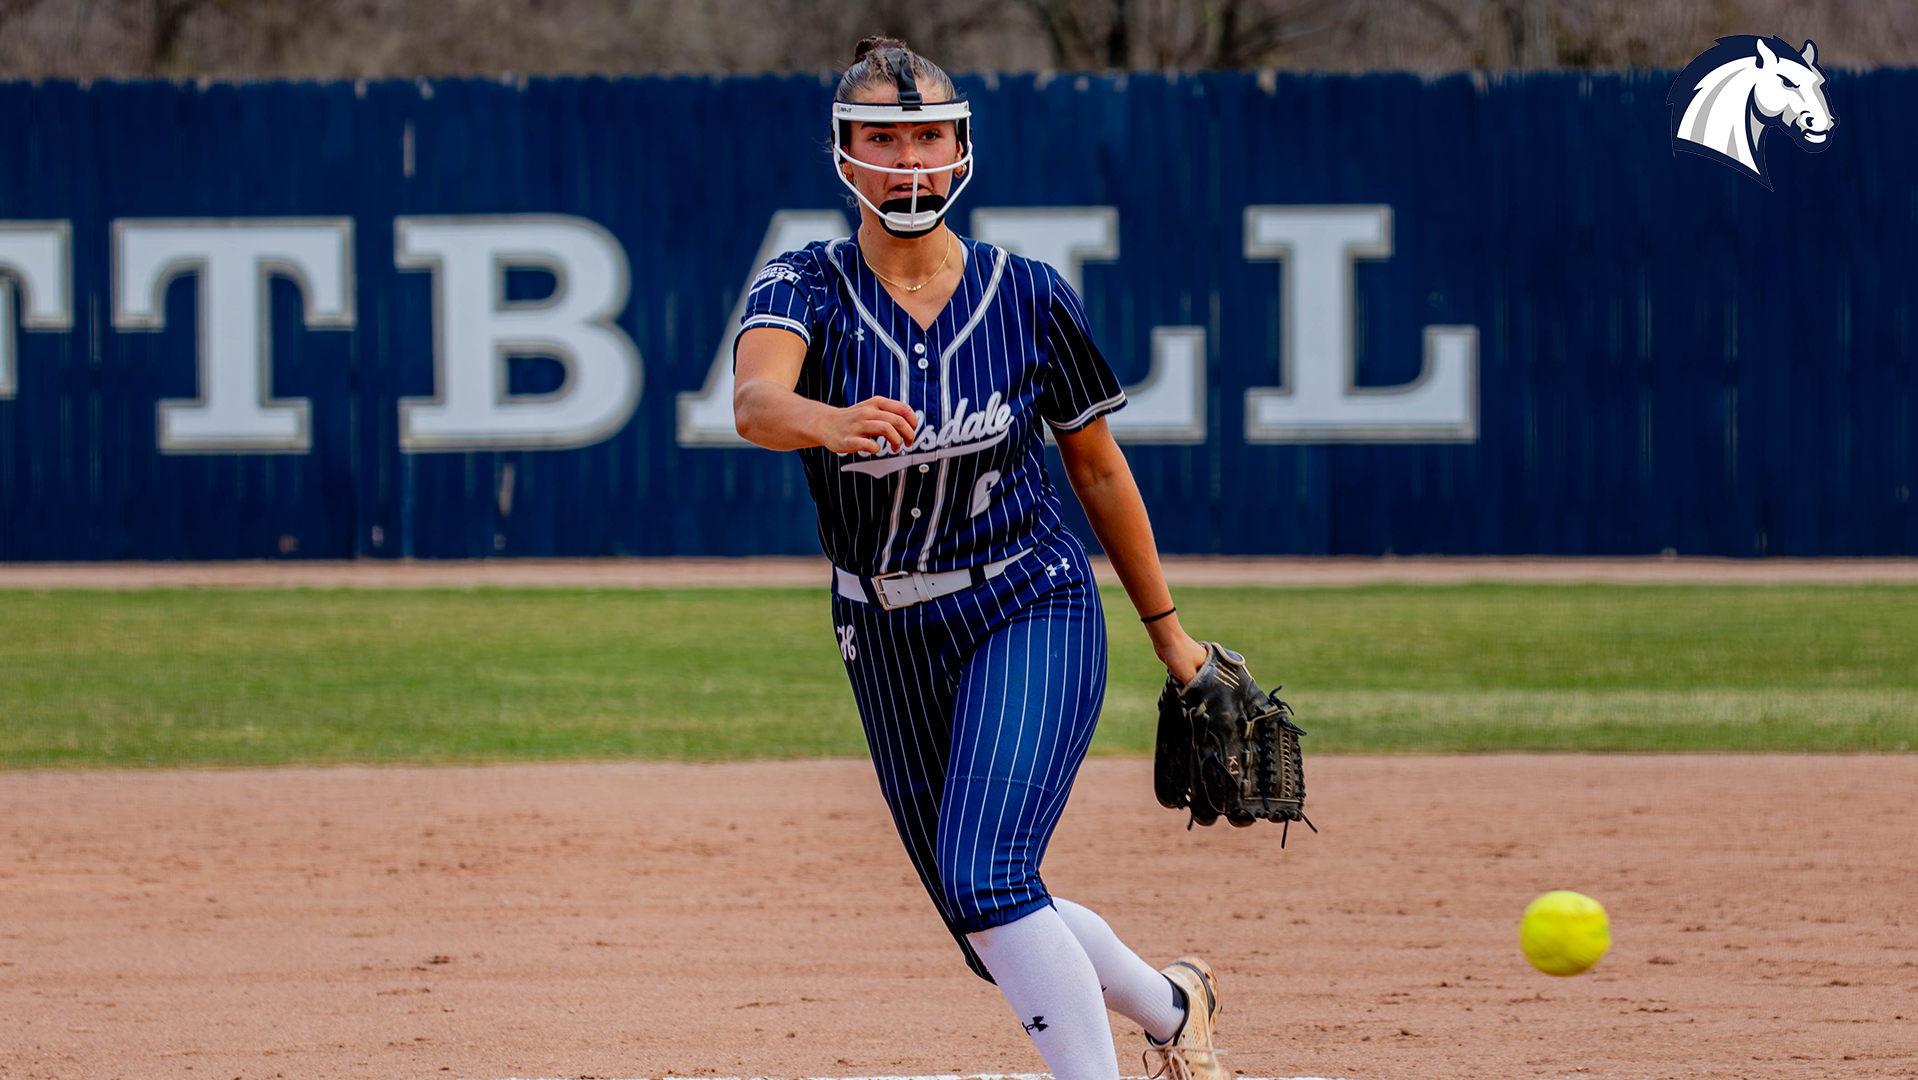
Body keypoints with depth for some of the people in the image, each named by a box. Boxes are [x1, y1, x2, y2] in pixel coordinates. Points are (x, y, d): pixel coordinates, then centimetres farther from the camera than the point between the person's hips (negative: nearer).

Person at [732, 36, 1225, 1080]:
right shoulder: (803, 286, -9)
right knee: (1000, 939, 11)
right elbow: (755, 399, -32)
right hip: (886, 638, 3)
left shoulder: (1029, 296, -7)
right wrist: (830, 421, -55)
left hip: (1033, 612, -3)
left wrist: (1167, 631, 12)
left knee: (983, 879, -25)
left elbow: (1097, 467, 6)